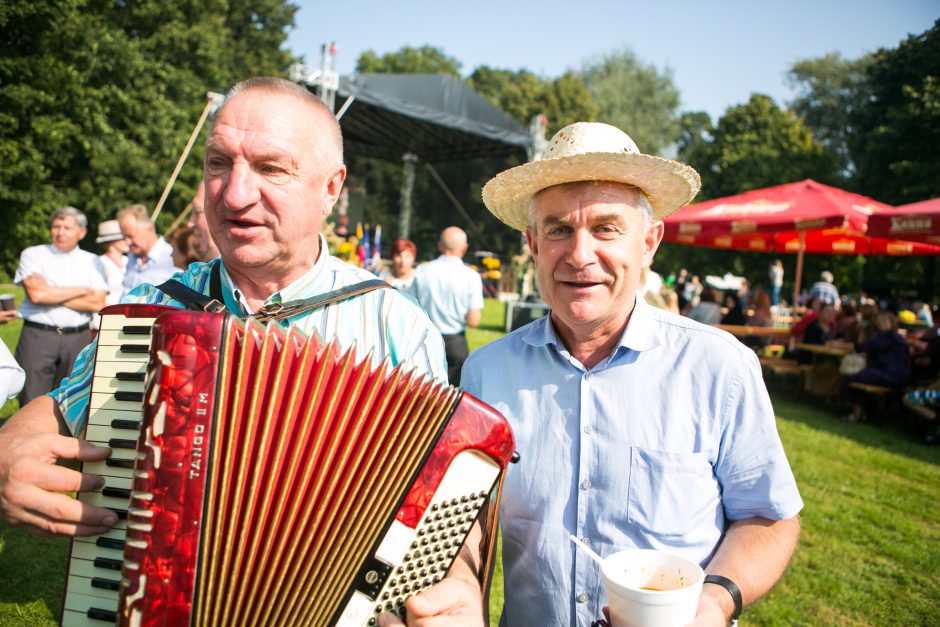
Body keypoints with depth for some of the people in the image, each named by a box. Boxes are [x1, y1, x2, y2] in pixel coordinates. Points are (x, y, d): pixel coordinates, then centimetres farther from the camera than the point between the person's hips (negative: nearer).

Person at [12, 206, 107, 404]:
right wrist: (81, 290, -3)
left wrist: (52, 294, -5)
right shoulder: (32, 254, 8)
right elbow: (36, 294, -8)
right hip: (38, 335, -1)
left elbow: (97, 303, -3)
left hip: (78, 338, 1)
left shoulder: (92, 261, 11)